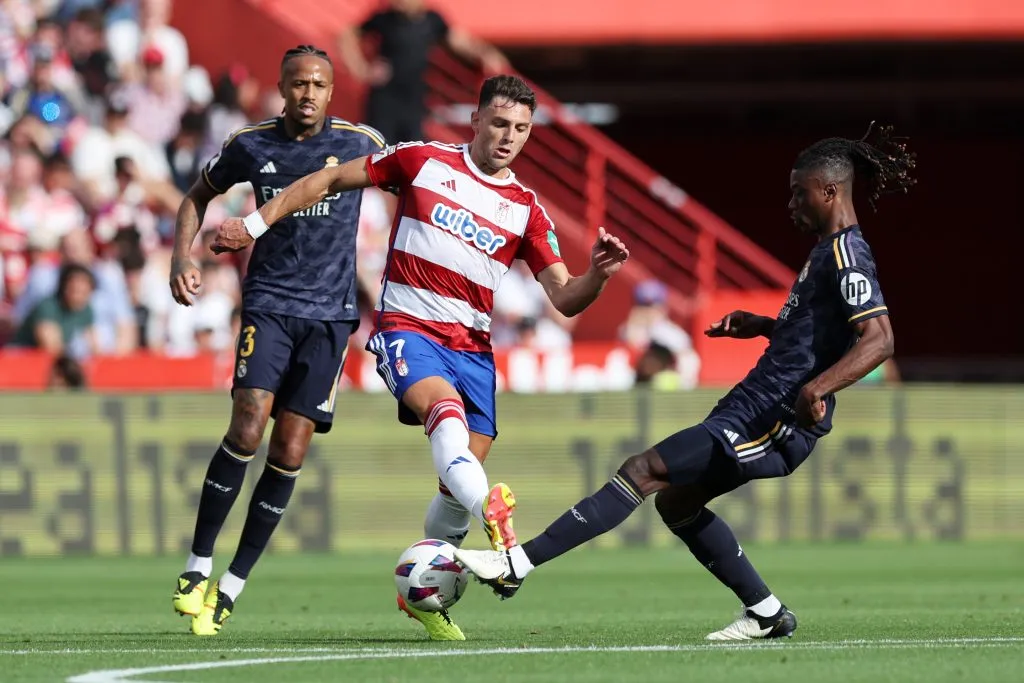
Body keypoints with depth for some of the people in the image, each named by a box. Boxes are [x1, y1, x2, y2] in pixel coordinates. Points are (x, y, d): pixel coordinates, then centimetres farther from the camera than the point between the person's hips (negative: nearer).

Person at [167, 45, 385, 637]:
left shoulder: (361, 145, -3)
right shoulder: (251, 146, 1)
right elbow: (200, 195, 18)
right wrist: (183, 257, 2)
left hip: (330, 314, 0)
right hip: (268, 303, 0)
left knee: (290, 453, -3)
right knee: (248, 427, -20)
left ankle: (232, 588, 7)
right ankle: (198, 566, -8)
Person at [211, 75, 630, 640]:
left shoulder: (526, 209, 9)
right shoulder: (423, 160, 3)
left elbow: (564, 298, 3)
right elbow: (329, 180, 10)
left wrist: (598, 274, -19)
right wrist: (254, 225, 5)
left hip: (471, 345, 4)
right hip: (407, 328, -4)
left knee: (462, 482, -2)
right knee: (445, 404, -36)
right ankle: (490, 509, -63)